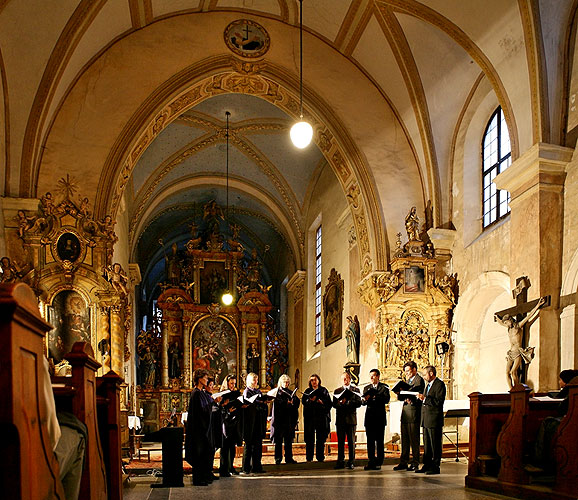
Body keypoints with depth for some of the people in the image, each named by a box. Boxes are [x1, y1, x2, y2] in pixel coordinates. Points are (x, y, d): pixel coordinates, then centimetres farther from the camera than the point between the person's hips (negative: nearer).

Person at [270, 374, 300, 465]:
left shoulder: (290, 392, 17)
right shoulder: (277, 392, 4)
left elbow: (297, 401, 1)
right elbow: (277, 402, -13)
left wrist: (293, 400, -20)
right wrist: (286, 402, -26)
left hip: (289, 419, 4)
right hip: (279, 418, -4)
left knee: (289, 439, 5)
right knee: (278, 440, -3)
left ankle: (289, 458, 9)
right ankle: (278, 458, 2)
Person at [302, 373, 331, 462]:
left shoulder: (324, 390, 13)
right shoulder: (308, 391, 14)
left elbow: (329, 402, 4)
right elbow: (303, 401, -1)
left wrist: (322, 402, -14)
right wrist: (310, 400, -20)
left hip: (321, 416, 0)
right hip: (310, 417, 0)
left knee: (321, 438, -1)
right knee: (310, 438, -3)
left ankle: (320, 457, 3)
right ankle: (309, 457, 0)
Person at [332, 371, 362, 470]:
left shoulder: (355, 390, 10)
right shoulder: (337, 391, 14)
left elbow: (358, 403, -2)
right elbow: (334, 404, 3)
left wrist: (348, 402, -13)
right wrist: (341, 403, -17)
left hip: (351, 418, -1)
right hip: (340, 419, 2)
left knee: (351, 441, -1)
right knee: (340, 442, 2)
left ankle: (351, 462, 3)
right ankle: (340, 462, 7)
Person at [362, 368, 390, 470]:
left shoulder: (384, 387, 3)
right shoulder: (367, 388, 15)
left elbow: (386, 399, -12)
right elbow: (363, 402, 5)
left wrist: (374, 397, -23)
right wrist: (365, 399, -19)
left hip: (380, 417, -3)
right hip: (369, 416, 3)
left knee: (379, 440, -1)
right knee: (370, 440, 3)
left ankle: (378, 462, 3)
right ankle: (371, 462, 8)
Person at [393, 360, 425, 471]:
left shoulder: (419, 380, -7)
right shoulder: (409, 380, 19)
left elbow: (418, 398, -15)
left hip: (413, 413, -8)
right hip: (405, 413, 8)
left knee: (414, 439, -2)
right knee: (405, 439, 11)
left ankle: (415, 463, 4)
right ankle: (404, 462, 16)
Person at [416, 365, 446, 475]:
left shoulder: (440, 384, -9)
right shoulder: (428, 385, 20)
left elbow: (439, 401, -19)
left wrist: (425, 398, -21)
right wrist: (421, 398, 6)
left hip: (434, 420, -9)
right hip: (426, 419, 9)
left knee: (435, 444, -3)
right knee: (427, 444, 12)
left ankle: (435, 467, 2)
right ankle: (427, 465, 18)